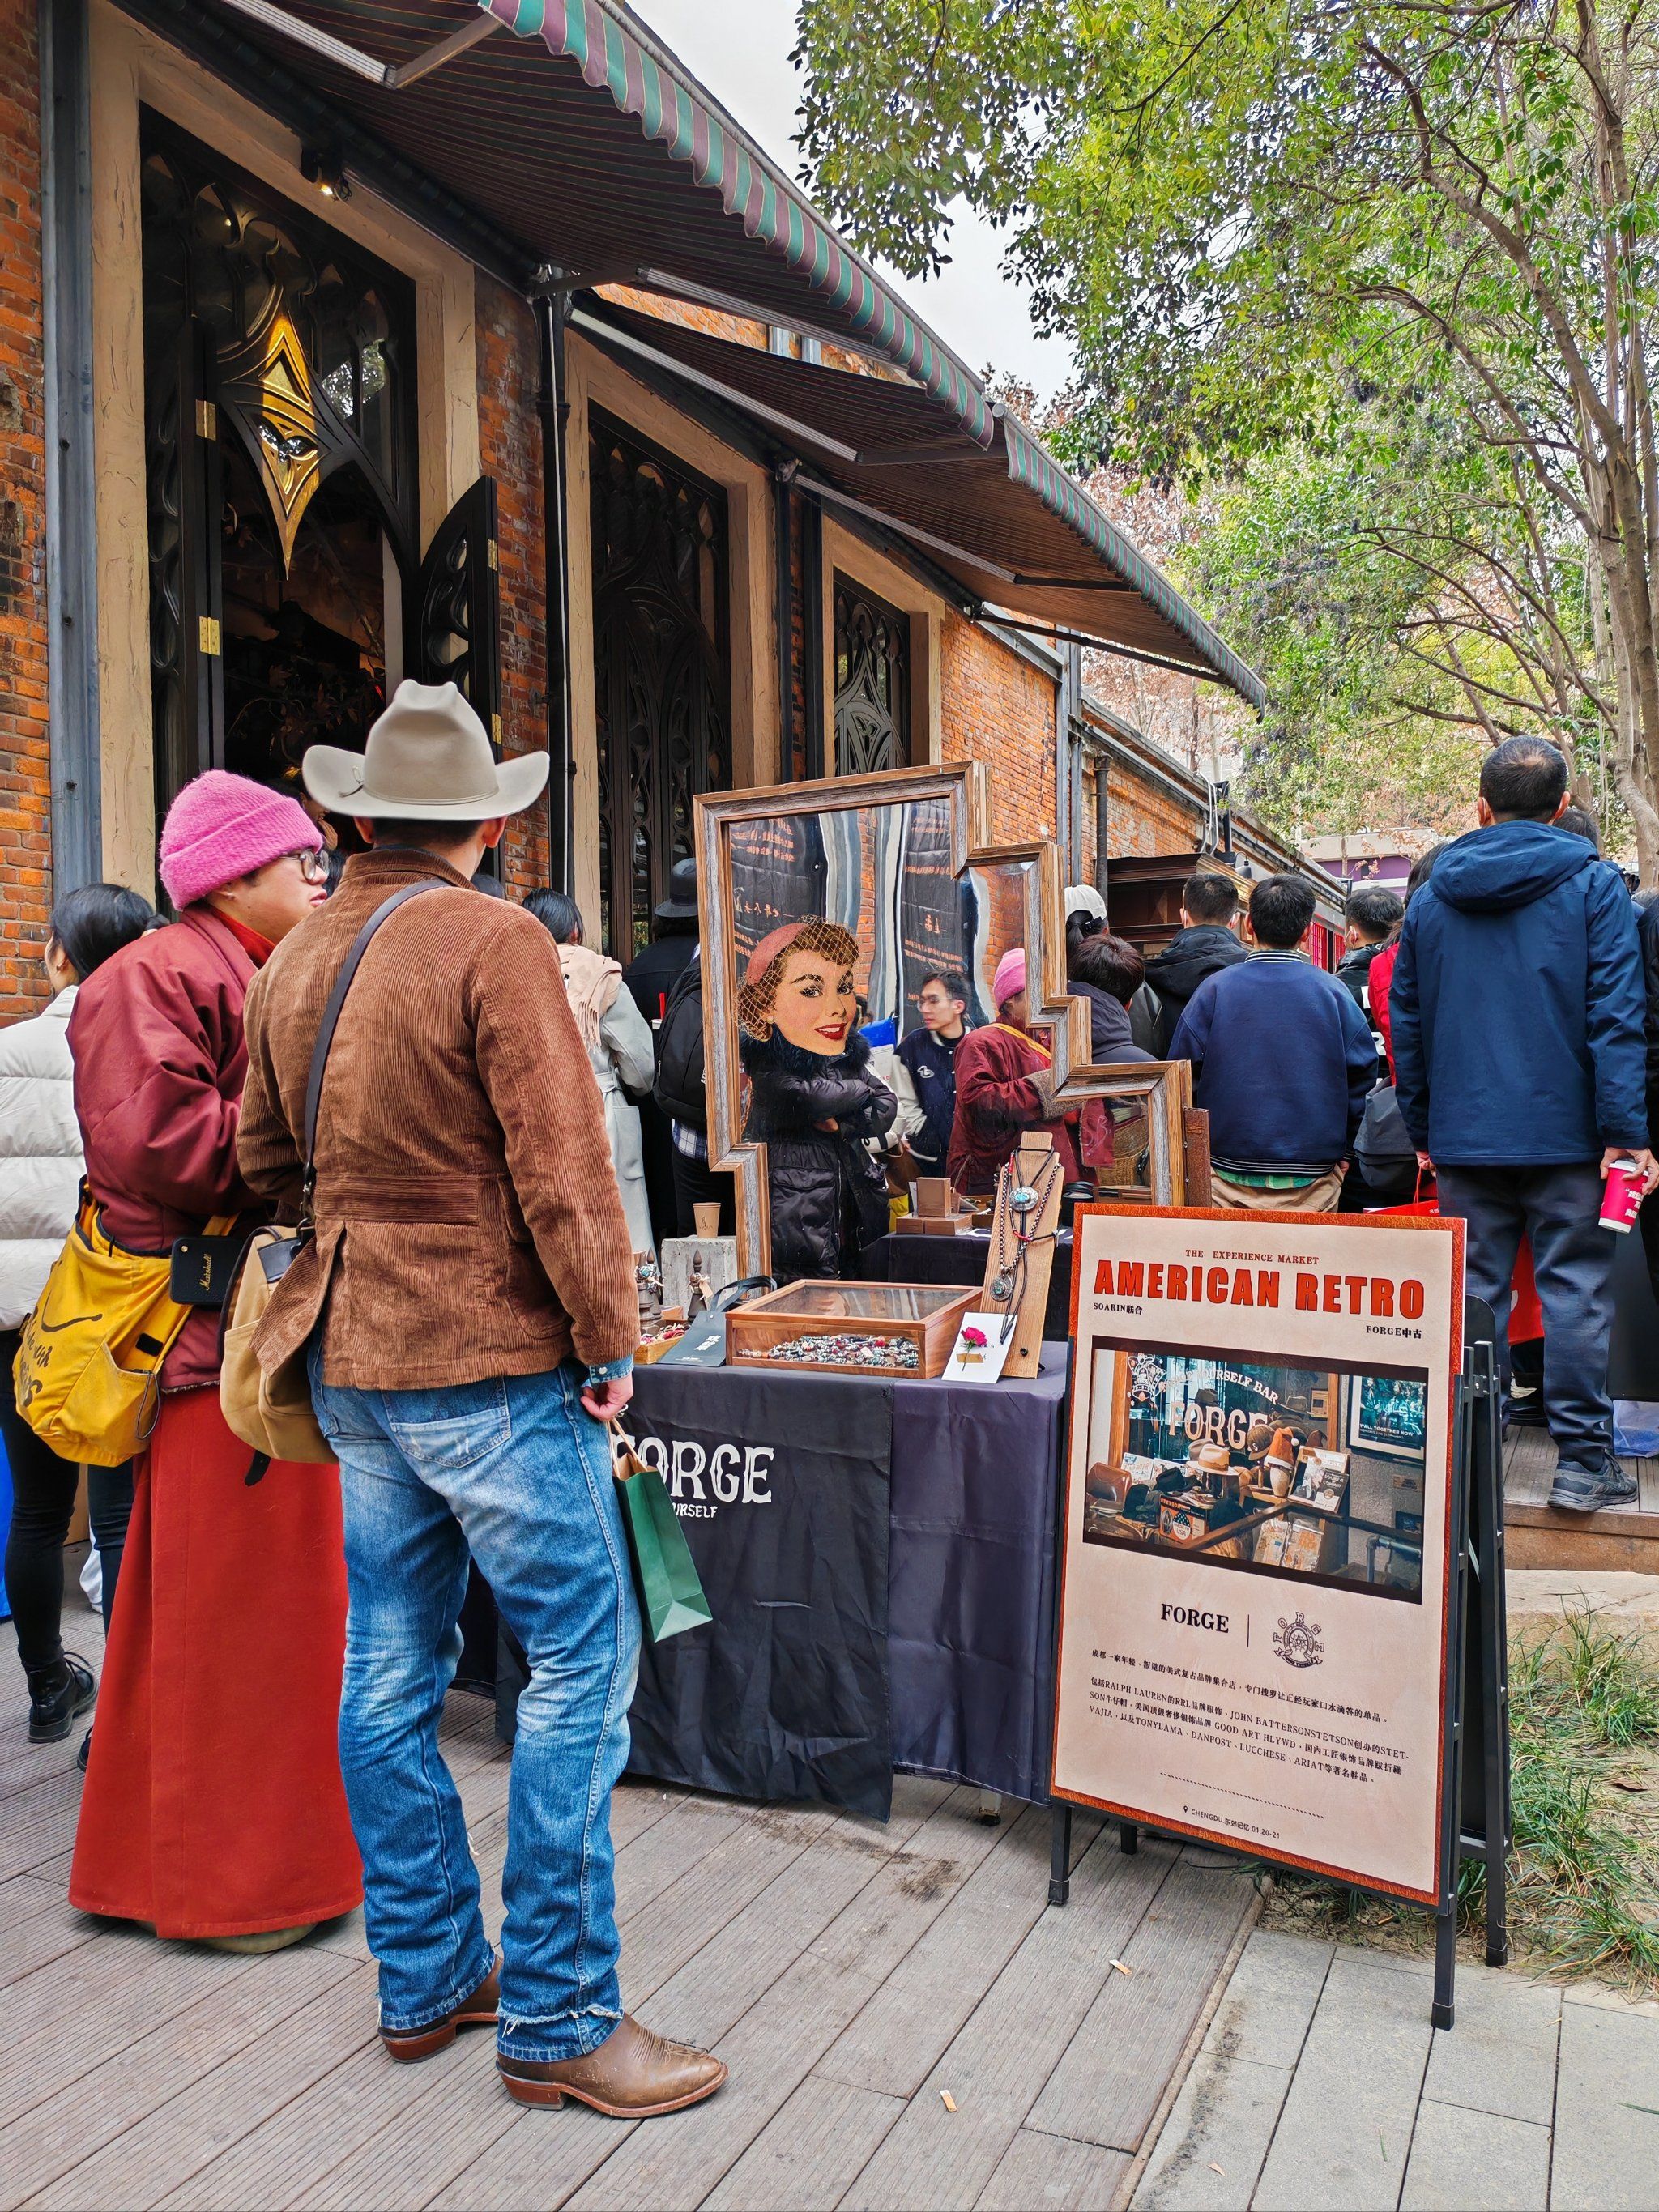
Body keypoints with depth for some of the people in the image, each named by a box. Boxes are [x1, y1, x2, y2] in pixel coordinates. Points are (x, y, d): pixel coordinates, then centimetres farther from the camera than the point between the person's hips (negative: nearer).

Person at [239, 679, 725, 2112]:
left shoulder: (295, 958, 11)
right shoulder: (497, 942, -12)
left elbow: (266, 1160, 19)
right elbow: (560, 1160, -18)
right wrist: (608, 1338, -11)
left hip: (348, 1358, 8)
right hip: (488, 1354, -8)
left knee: (392, 1666, 14)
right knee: (583, 1658, 0)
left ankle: (425, 1980, 27)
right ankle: (556, 2018, 8)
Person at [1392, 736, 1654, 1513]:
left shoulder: (1431, 896, 8)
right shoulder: (1593, 886, -2)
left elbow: (1405, 1022, 11)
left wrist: (1423, 1129, 17)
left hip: (1463, 1136, 3)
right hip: (1564, 1132, -3)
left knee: (1474, 1291, 7)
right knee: (1575, 1289, 3)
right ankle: (1582, 1459, 7)